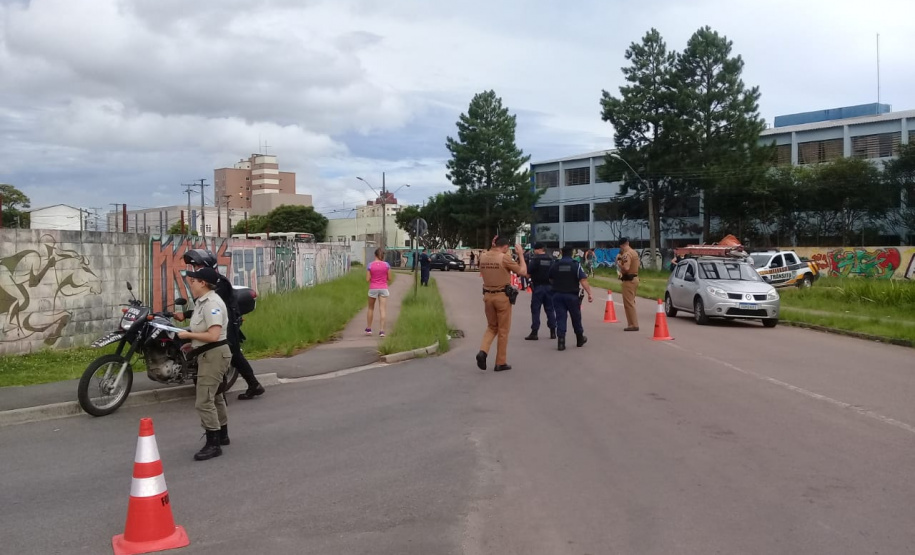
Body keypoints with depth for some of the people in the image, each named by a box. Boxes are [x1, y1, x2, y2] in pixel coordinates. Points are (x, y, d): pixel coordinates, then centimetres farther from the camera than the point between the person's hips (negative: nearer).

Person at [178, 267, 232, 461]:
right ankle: (222, 435, 37)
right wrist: (193, 343, 6)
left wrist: (188, 335, -18)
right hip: (209, 354, 11)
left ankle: (213, 444, -6)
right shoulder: (202, 301, 12)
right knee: (215, 396, 22)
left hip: (214, 355, -11)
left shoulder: (211, 303, -21)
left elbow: (213, 335, -29)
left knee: (204, 401, -12)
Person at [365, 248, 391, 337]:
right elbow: (389, 279, -1)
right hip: (383, 288, 0)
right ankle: (382, 330, -8)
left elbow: (367, 279, -7)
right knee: (383, 309, -1)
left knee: (371, 308, 17)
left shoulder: (370, 265, -6)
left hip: (373, 288, 0)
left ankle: (368, 329, 26)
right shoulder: (386, 265, -4)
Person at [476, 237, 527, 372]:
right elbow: (523, 272, -9)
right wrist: (521, 255, 3)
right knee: (503, 330, 7)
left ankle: (483, 351, -4)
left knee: (491, 327, 20)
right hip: (502, 296, -5)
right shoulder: (504, 257, -13)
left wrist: (492, 247, 19)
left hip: (488, 295, 5)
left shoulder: (483, 256, 3)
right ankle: (501, 363, 13)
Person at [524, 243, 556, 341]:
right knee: (550, 309, 11)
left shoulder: (535, 258, -10)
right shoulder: (550, 259, 8)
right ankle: (553, 332, 13)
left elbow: (528, 272, -15)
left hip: (538, 286, -5)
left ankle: (534, 332, -3)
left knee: (535, 309, -1)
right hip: (549, 286, 5)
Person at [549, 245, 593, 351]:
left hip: (557, 295, 2)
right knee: (576, 318, 13)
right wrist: (589, 294, -15)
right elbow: (583, 281, -15)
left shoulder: (555, 265, 4)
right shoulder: (576, 265, -7)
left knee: (560, 318, 2)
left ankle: (561, 341, -7)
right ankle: (580, 340, 29)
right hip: (572, 295, -2)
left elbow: (551, 281, 15)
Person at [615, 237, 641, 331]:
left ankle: (633, 325, -9)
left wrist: (619, 263, -10)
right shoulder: (634, 253, 13)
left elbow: (626, 268, -28)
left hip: (629, 280, -10)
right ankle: (633, 323, 21)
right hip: (635, 278, 10)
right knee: (631, 302, 17)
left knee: (628, 303, -7)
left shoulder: (626, 254, -17)